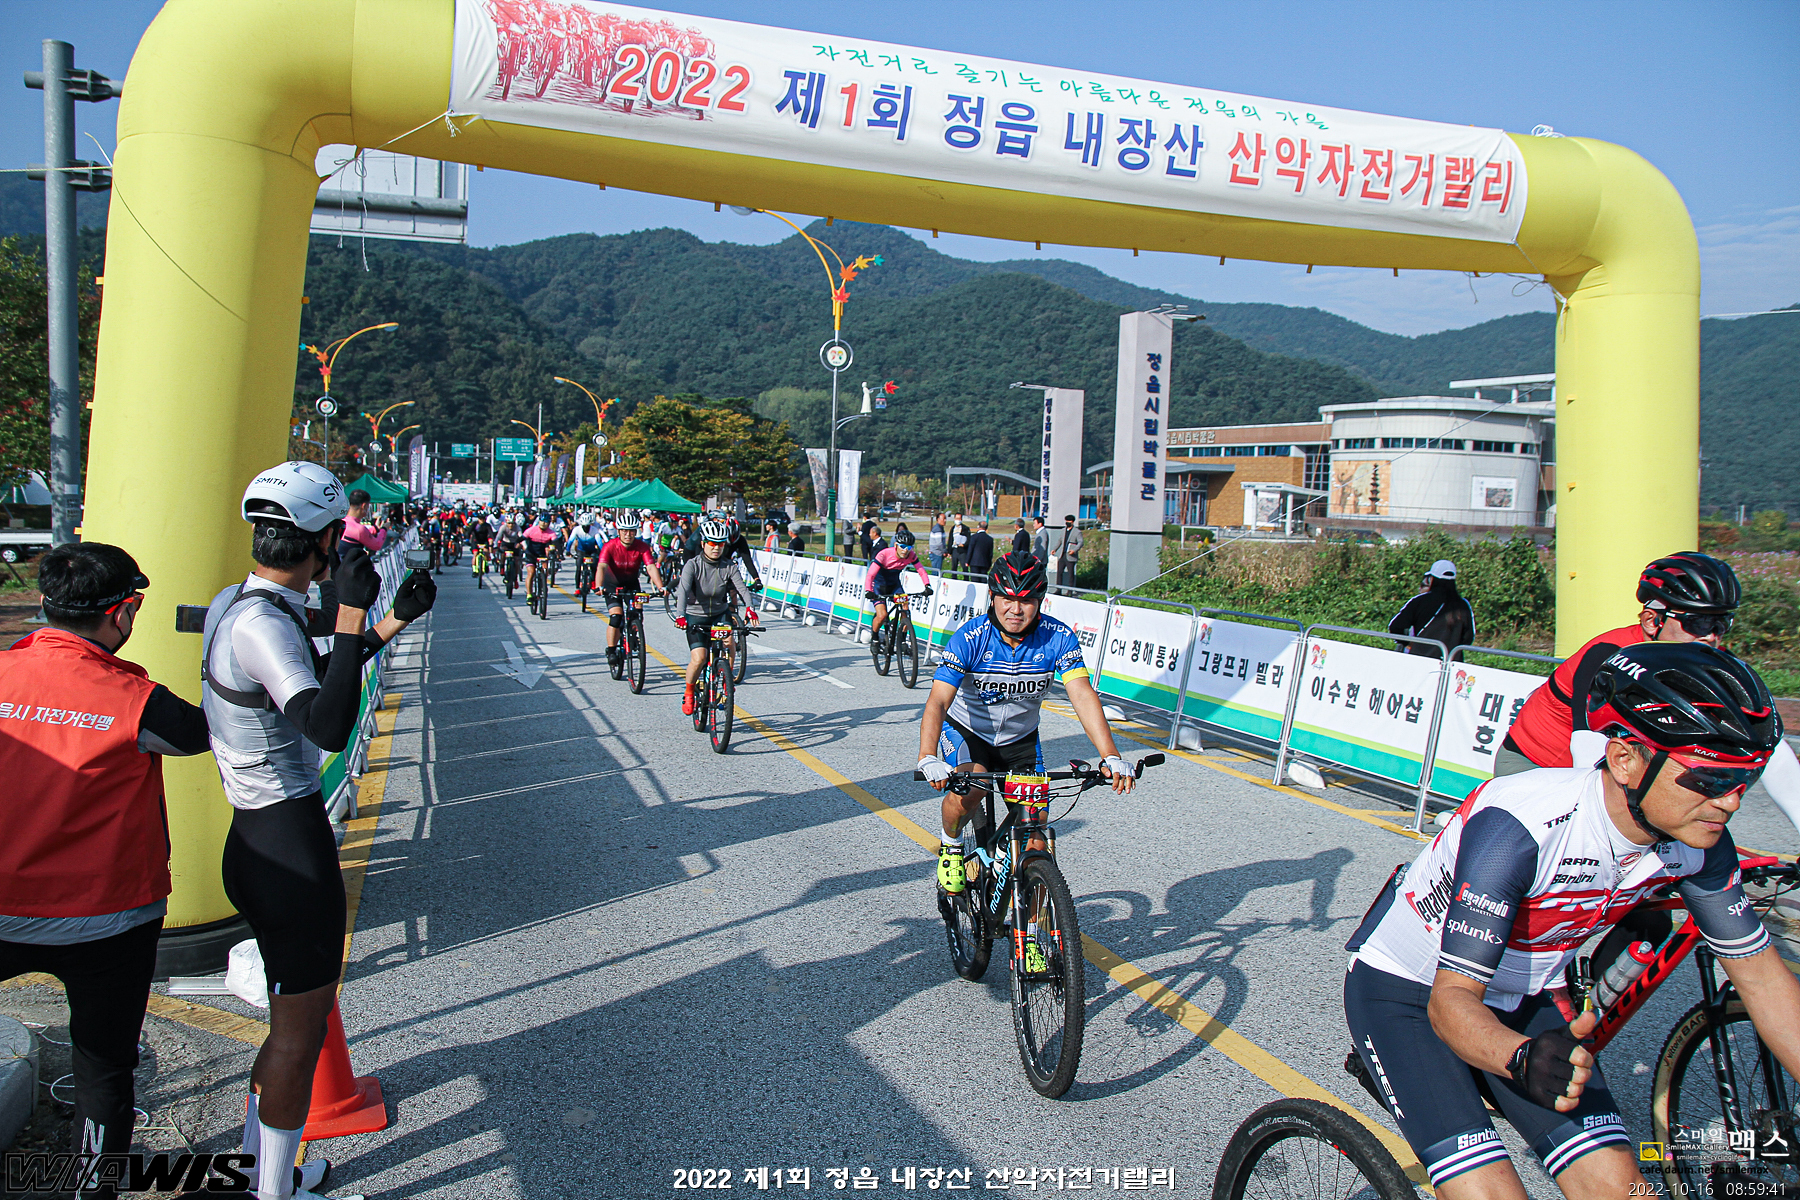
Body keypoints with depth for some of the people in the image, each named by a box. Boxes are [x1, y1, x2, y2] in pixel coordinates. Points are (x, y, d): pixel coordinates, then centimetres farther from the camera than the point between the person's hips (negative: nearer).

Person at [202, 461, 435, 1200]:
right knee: (300, 1030, 6)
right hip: (289, 847, -10)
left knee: (292, 1020, 24)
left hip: (256, 841, 10)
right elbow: (329, 727, -36)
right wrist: (350, 614, -33)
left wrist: (394, 620, 21)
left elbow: (316, 682, 21)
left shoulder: (235, 603, 7)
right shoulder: (263, 623, -23)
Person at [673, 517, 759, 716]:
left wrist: (750, 608, -40)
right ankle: (689, 693, 10)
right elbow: (683, 590, -29)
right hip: (696, 616, -2)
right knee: (699, 659, -18)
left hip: (720, 614, 2)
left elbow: (741, 588, -19)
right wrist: (681, 616, -46)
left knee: (728, 641, -28)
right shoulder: (693, 565, -15)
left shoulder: (729, 566, -7)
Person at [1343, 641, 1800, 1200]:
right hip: (1407, 991, -6)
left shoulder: (1700, 844, -14)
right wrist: (1523, 1059, -53)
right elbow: (1452, 1000, -32)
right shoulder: (1516, 828, -35)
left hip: (1520, 997, 6)